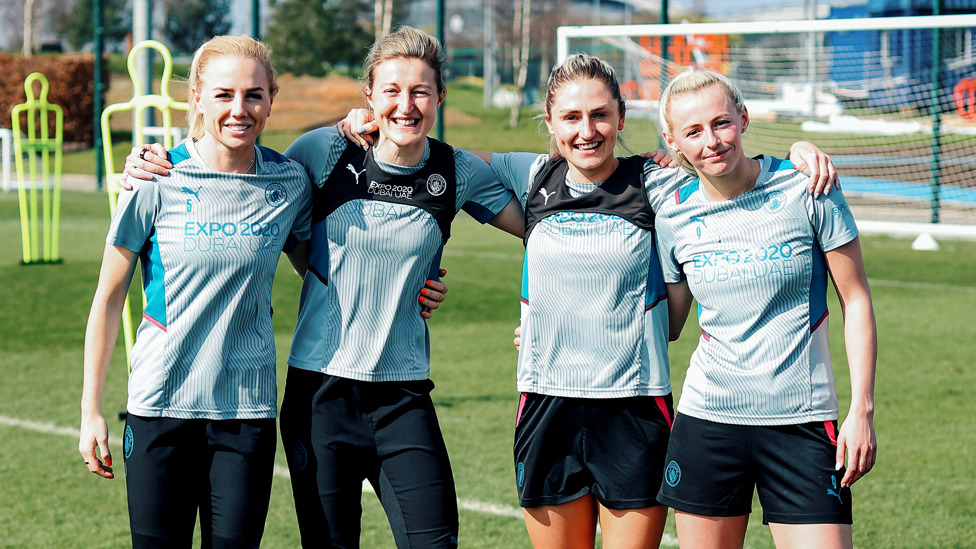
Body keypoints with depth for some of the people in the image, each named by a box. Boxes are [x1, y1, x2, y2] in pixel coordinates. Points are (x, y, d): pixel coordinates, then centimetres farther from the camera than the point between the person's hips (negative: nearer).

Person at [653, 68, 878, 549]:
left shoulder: (806, 191, -6)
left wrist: (861, 410, -6)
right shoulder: (673, 217, 2)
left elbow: (856, 301, -1)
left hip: (802, 420, -2)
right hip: (706, 419, 3)